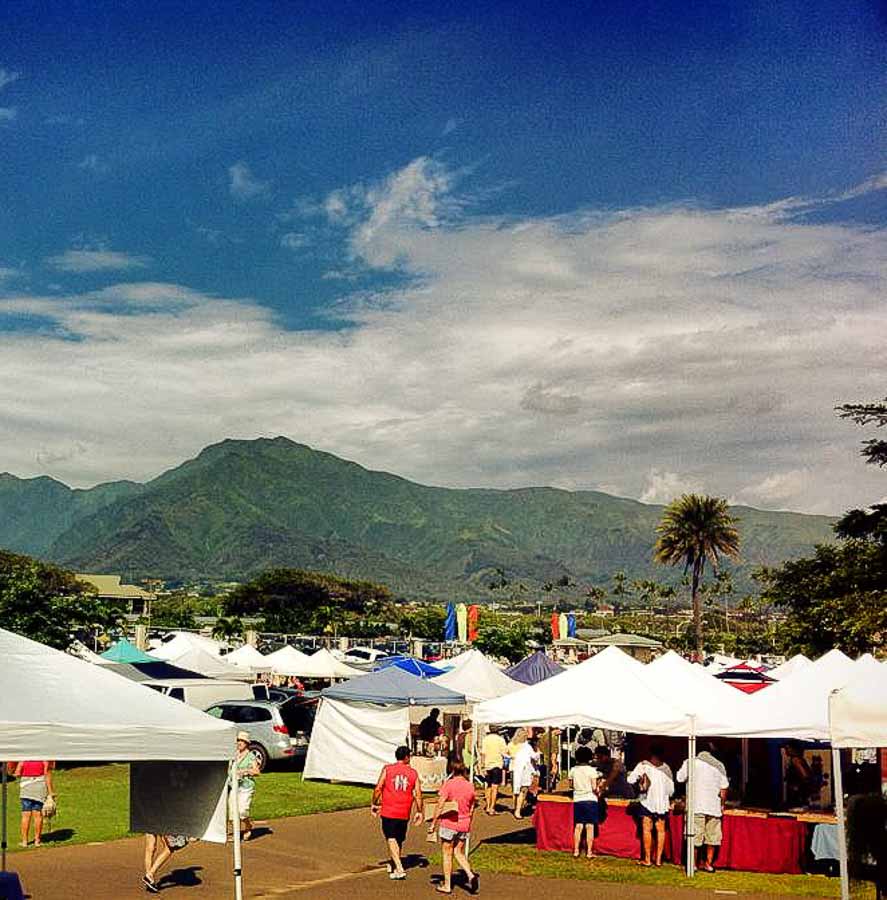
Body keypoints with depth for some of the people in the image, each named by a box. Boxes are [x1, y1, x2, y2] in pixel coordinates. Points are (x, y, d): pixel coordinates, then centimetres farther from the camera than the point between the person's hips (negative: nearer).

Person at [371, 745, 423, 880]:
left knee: (391, 839, -4)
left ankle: (400, 869, -16)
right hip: (404, 813, 2)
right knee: (399, 841, 17)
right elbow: (418, 794, 2)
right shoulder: (413, 773, 4)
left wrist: (374, 804, 7)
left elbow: (378, 788, -6)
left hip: (388, 812, -2)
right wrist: (419, 812, 11)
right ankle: (392, 865, 28)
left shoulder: (387, 769, -1)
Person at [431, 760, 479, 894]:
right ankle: (470, 875, -3)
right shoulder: (470, 786, 2)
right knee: (459, 853, 18)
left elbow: (440, 806, -14)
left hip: (449, 824, -4)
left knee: (447, 855, 8)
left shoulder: (448, 784, -12)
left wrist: (433, 823, -6)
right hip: (464, 825, 4)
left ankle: (447, 885, 14)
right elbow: (472, 808, 11)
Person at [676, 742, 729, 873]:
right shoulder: (719, 765, 4)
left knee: (695, 836, 3)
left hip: (696, 805, -2)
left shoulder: (691, 762, -3)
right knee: (712, 836, 11)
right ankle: (708, 863, 14)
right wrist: (722, 804, 16)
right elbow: (724, 788, 5)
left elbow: (680, 778, 5)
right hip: (714, 806, 2)